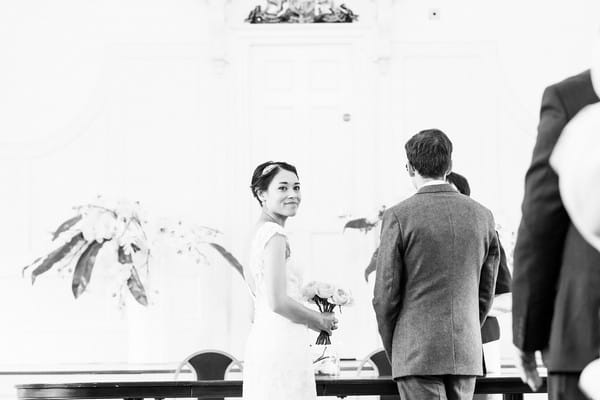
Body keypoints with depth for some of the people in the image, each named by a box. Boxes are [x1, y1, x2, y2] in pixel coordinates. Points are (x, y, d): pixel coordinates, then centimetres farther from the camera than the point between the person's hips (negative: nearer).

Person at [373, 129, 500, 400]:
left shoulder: (399, 217, -8)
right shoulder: (481, 215, 6)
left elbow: (385, 294, -6)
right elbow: (486, 292, 12)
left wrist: (392, 350, 7)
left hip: (418, 350, -5)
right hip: (466, 353, 5)